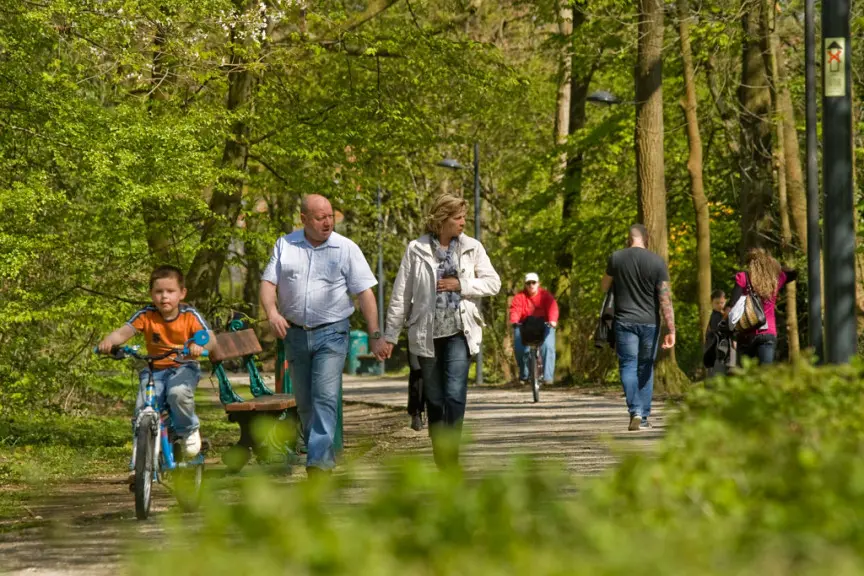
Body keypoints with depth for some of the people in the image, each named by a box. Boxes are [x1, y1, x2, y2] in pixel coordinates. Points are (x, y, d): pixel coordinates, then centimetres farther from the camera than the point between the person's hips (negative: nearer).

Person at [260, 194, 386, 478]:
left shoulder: (346, 249, -2)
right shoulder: (285, 245, 6)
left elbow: (364, 293, -2)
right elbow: (268, 281, 4)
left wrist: (375, 335, -6)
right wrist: (272, 312, -16)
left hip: (331, 334, -3)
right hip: (295, 334, 3)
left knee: (325, 398, -15)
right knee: (304, 402, 10)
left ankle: (319, 462, -21)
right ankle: (321, 453, 25)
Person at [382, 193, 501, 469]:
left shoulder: (472, 248, 5)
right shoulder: (416, 250, 1)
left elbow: (493, 283, 5)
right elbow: (401, 294, 3)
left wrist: (461, 285, -9)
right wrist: (390, 335, 2)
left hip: (459, 332, -1)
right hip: (427, 333, 1)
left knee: (455, 394, -15)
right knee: (434, 399, 7)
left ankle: (450, 458, -14)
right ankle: (441, 459, 17)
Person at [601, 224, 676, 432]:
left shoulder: (616, 258, -2)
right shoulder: (657, 262, -4)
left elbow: (604, 286, 13)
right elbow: (665, 299, -7)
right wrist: (671, 330, -7)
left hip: (624, 321, -1)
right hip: (649, 322, 1)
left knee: (628, 365, -1)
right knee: (646, 368, 10)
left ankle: (635, 412, -18)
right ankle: (644, 418, 11)